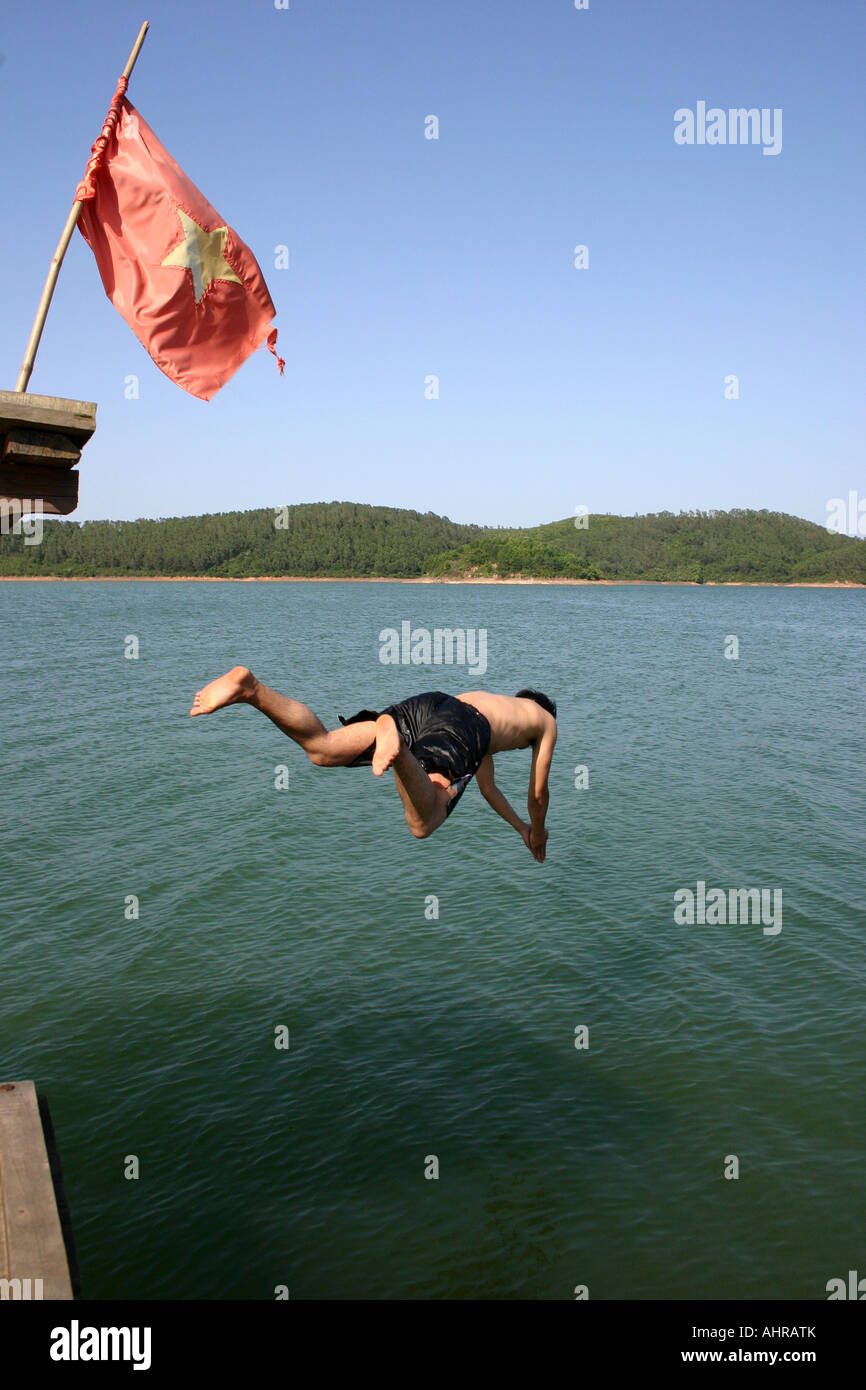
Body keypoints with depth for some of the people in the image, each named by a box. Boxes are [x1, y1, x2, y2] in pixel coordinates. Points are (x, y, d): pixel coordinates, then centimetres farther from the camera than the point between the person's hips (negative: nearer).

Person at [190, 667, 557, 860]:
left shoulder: (487, 698, 51)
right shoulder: (546, 720, 38)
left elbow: (487, 786, 57)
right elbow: (538, 792, 38)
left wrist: (520, 826, 70)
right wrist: (537, 831, 59)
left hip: (425, 702, 5)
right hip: (462, 729, -5)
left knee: (321, 749, -5)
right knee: (422, 824, -26)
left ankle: (250, 687, -26)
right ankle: (394, 739, -55)